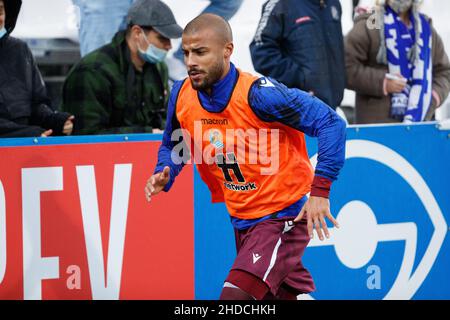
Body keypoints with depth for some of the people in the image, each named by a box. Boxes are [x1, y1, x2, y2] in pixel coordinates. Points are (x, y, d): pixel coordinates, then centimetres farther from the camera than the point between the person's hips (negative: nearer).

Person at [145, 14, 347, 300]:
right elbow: (173, 146, 16)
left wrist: (320, 190, -27)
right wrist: (163, 177, -7)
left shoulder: (257, 94, -24)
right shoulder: (181, 96, -4)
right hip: (241, 220, 7)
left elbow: (331, 123, -22)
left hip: (282, 218, -7)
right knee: (281, 296, 19)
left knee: (235, 296, -23)